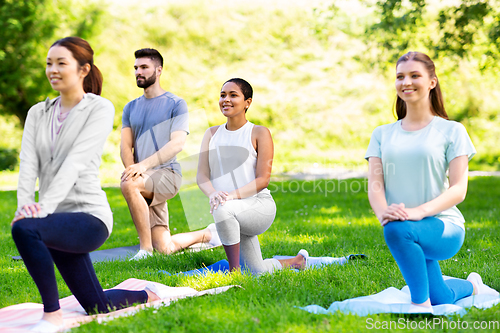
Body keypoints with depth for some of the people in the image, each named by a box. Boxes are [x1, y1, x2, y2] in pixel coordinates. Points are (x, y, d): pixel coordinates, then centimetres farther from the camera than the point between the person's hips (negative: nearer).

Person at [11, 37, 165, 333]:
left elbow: (75, 161, -19)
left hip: (89, 216, -7)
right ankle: (146, 296, 44)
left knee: (25, 229, -35)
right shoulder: (38, 113, 12)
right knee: (96, 306, 15)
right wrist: (24, 204, -21)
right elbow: (29, 163, -2)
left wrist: (45, 205, -30)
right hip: (60, 220, 7)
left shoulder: (100, 108, -6)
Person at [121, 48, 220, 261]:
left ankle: (146, 248, -26)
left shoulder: (176, 104, 0)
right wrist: (132, 169, -13)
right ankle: (206, 235, 30)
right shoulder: (131, 108, 17)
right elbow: (125, 146, 9)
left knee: (128, 185, -36)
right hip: (145, 180, 5)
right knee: (166, 248, 1)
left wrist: (144, 165, -26)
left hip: (167, 173, -5)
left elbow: (177, 144, -13)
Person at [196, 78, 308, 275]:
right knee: (258, 272, 9)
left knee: (223, 210, -37)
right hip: (234, 213, 5)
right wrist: (212, 193, -22)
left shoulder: (259, 133, -3)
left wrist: (233, 195, -26)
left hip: (259, 205, -5)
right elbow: (201, 175, 2)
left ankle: (234, 271, -22)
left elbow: (262, 179, -10)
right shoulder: (212, 134, 11)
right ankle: (297, 261, 40)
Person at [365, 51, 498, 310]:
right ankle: (472, 286, 44)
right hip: (416, 234, 4)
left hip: (445, 227, -4)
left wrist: (419, 211, -26)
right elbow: (375, 185, 0)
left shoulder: (452, 131, 0)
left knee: (398, 229, -35)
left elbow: (458, 189, -8)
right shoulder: (382, 134, 10)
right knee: (441, 299, 12)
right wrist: (383, 212, -23)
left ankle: (421, 302, -19)